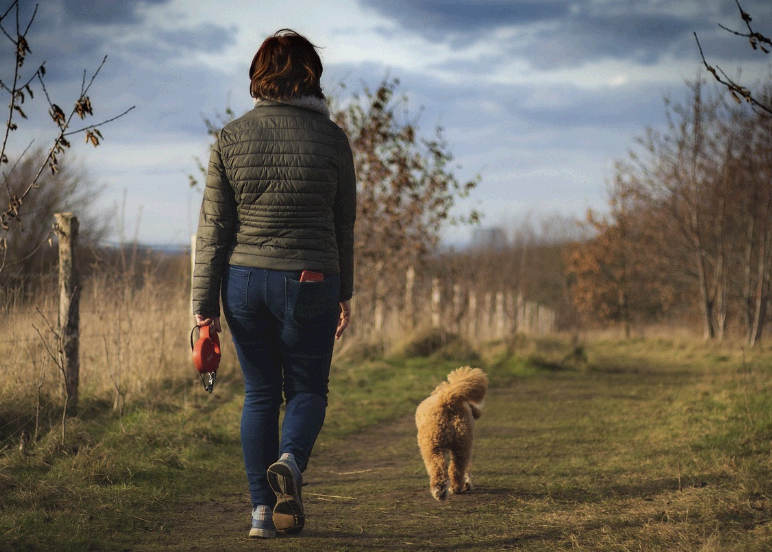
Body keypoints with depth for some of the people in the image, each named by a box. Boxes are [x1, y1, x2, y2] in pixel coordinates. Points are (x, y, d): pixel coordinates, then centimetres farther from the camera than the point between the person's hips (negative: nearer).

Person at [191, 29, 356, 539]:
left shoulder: (232, 138, -1)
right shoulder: (331, 138, -4)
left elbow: (214, 229, -2)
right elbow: (343, 226, 3)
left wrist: (204, 308, 2)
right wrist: (345, 294, 14)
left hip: (244, 280, 2)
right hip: (309, 283, -2)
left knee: (260, 392, 14)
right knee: (308, 390, 12)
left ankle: (262, 509, 10)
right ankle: (290, 460, -18)